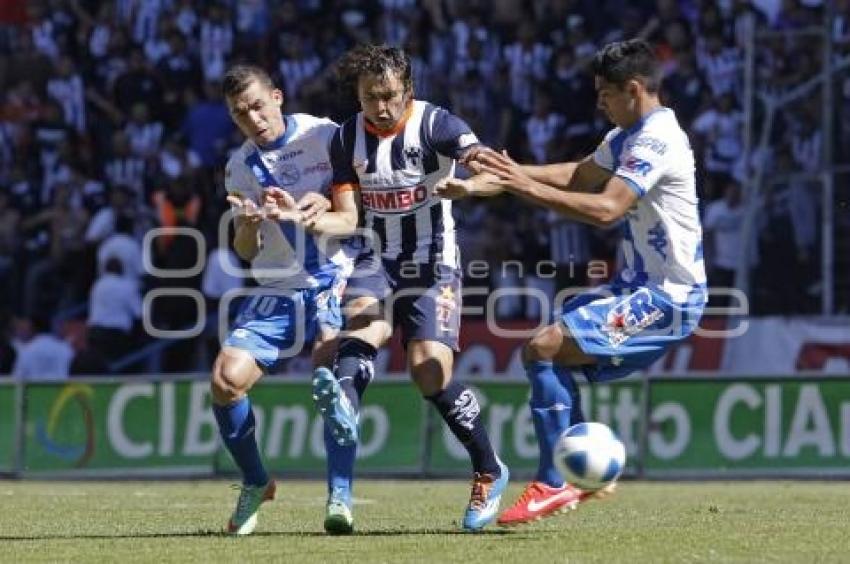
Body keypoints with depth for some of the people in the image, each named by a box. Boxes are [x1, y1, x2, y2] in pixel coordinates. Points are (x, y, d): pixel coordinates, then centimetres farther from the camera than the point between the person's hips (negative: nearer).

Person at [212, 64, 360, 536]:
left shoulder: (327, 137, -7)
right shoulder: (240, 167, 6)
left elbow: (351, 221, -10)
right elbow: (245, 251, 5)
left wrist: (300, 217, -31)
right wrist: (249, 224, -19)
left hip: (334, 281, -4)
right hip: (277, 290, 4)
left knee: (331, 364, -30)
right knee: (227, 379, -13)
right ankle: (256, 484, 10)